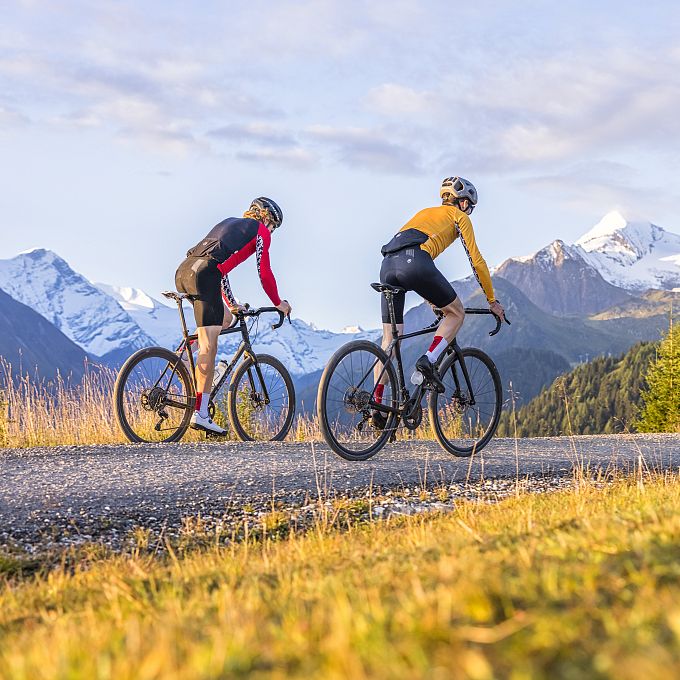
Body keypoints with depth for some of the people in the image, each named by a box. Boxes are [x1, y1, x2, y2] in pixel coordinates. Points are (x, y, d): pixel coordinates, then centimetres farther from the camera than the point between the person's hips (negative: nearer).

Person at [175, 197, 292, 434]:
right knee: (209, 348, -7)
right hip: (203, 276, -8)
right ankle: (200, 414, -10)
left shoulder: (228, 223, 35)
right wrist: (278, 303, 25)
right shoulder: (260, 231, 14)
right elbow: (264, 273, 11)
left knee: (226, 319, 28)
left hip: (183, 272, 8)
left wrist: (232, 304, 46)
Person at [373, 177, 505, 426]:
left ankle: (377, 406, 4)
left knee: (390, 339, 11)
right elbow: (476, 260, 15)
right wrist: (492, 301, 23)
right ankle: (428, 361, -6)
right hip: (414, 263, -6)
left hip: (388, 265, 6)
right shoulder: (459, 216, 19)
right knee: (456, 313, 16)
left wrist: (434, 299, 48)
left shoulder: (425, 212, 39)